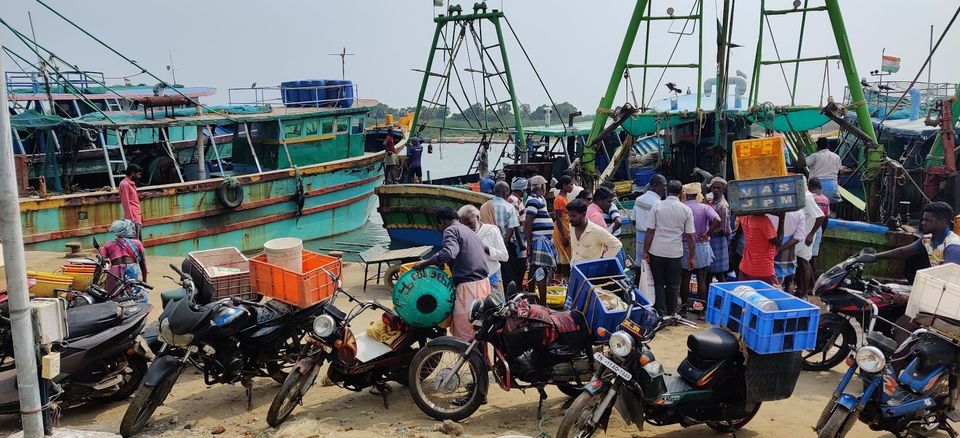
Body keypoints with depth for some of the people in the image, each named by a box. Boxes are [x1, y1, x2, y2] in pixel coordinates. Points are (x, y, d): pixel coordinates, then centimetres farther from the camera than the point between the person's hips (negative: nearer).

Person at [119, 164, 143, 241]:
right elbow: (126, 203, -17)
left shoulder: (132, 183, 17)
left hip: (137, 218, 10)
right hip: (133, 220, -10)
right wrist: (131, 220, -19)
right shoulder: (125, 184, -12)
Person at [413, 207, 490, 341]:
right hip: (483, 283, 9)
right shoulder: (470, 231, 23)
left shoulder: (451, 230, -5)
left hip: (468, 286, -9)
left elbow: (448, 253, -24)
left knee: (464, 336, -5)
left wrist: (424, 263, -14)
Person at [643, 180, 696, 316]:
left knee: (658, 283, 11)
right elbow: (690, 236, -1)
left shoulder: (657, 206, -5)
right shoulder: (686, 210, -2)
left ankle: (661, 314, 10)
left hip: (656, 252, -1)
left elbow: (650, 231, -7)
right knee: (673, 285, 12)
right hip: (675, 253, 1)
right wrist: (691, 257, 7)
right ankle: (671, 315, 20)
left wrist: (645, 251, 0)